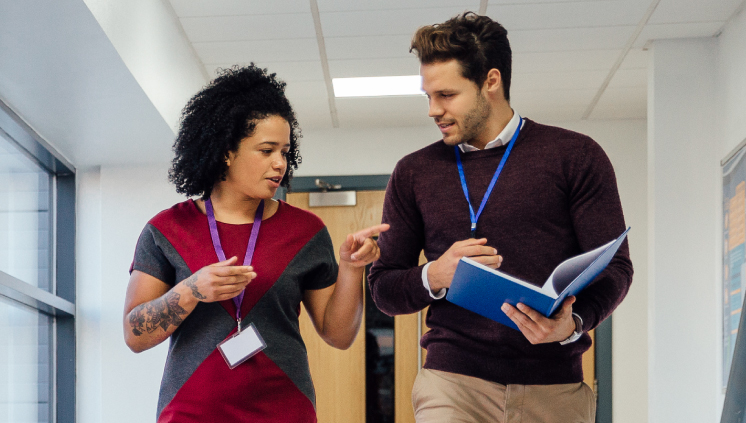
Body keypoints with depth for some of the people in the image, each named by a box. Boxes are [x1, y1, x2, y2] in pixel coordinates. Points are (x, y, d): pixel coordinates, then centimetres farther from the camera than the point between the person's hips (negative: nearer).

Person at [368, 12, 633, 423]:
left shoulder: (575, 156, 5)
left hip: (555, 387, -1)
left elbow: (614, 267, 2)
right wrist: (434, 277, -7)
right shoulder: (414, 173, 12)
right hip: (453, 379, 1)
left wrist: (573, 324, -18)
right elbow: (383, 287, 14)